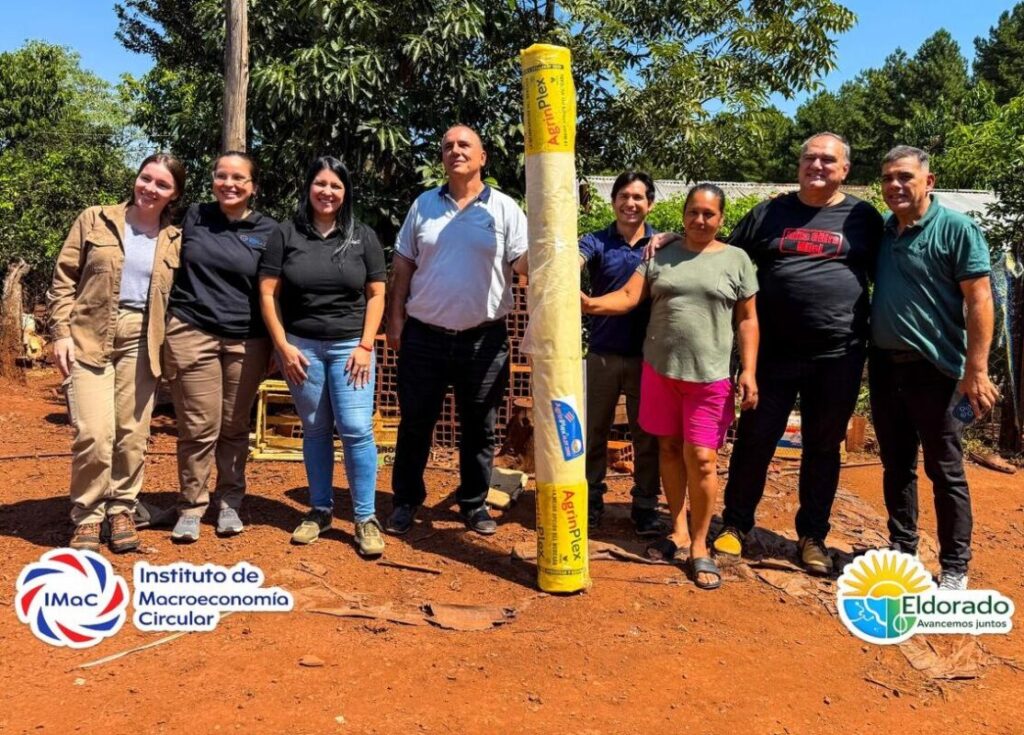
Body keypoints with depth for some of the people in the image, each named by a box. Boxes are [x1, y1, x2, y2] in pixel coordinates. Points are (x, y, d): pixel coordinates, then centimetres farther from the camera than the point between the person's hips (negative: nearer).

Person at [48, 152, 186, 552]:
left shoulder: (175, 240, 9)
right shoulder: (95, 220, 4)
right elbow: (63, 280, 3)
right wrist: (62, 331, -6)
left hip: (141, 341, 2)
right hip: (89, 336, -2)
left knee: (133, 434, 5)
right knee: (94, 432, -11)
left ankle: (122, 510, 22)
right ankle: (87, 516, 8)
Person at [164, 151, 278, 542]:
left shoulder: (268, 231, 4)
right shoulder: (192, 217, 6)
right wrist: (164, 326, 7)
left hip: (247, 341, 0)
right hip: (192, 333, 0)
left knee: (235, 427, 9)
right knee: (198, 428, 0)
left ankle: (229, 504, 24)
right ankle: (190, 507, 15)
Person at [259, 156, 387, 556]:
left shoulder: (363, 237, 6)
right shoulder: (286, 234, 4)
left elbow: (376, 294, 4)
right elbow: (268, 292, 2)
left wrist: (365, 346, -5)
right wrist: (283, 346, -5)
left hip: (349, 346, 0)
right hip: (300, 346, 1)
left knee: (356, 429, -7)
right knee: (315, 429, 8)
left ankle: (366, 518, 3)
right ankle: (320, 509, 22)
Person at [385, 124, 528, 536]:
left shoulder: (504, 208, 1)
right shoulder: (424, 205, 7)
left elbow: (522, 264, -5)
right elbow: (403, 266, 10)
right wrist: (396, 319, 4)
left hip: (484, 339, -1)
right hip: (424, 335, 1)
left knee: (478, 428, 9)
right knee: (415, 424, 9)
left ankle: (474, 504, 24)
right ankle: (406, 500, 24)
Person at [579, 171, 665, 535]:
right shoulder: (597, 241, -1)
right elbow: (570, 262, -20)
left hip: (647, 354, 0)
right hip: (603, 352, 0)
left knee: (647, 433, 8)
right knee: (595, 430, 9)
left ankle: (645, 505, 21)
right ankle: (592, 499, 25)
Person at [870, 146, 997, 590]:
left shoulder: (956, 229, -8)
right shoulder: (881, 232, 9)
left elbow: (979, 300, -12)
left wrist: (976, 369, -17)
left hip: (934, 368, -5)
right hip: (884, 365, 6)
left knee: (945, 471, 3)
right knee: (896, 466, 14)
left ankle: (954, 569, 14)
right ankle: (902, 551, 27)